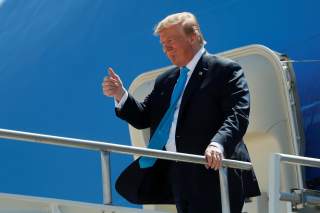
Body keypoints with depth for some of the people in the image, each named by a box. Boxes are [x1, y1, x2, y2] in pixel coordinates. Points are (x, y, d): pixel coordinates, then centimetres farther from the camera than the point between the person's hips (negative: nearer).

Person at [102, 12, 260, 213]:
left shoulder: (226, 70, -3)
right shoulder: (165, 80, 20)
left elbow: (237, 115, -15)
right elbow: (144, 118, 19)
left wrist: (218, 144, -33)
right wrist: (120, 95, 1)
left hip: (212, 174, -7)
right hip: (179, 176, 7)